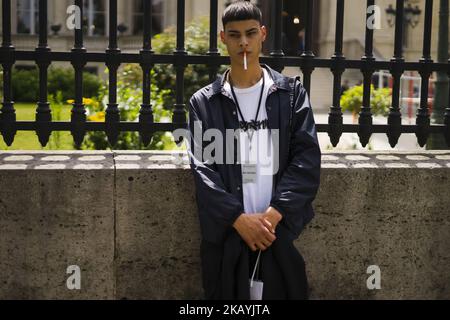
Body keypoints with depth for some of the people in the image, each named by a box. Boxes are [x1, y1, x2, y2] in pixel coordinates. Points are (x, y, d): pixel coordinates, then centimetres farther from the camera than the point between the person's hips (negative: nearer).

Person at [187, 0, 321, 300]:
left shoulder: (292, 94, 6)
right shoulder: (203, 102, 6)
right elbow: (202, 167, -1)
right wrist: (238, 218, -12)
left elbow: (308, 159, -1)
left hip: (281, 231, 0)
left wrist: (274, 213, -12)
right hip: (225, 233, 0)